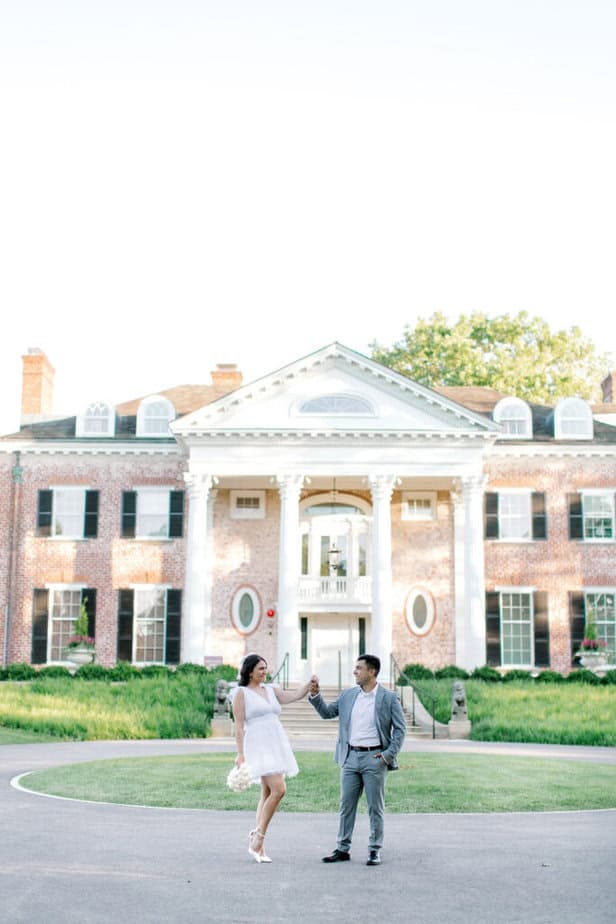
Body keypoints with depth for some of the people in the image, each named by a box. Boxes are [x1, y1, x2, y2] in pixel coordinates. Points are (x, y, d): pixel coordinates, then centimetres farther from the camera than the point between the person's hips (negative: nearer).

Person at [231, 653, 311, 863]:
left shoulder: (270, 689, 16)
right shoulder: (241, 693, -1)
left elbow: (295, 695, 11)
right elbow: (239, 726, -6)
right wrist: (240, 754, -12)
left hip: (276, 745, 7)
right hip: (258, 746, -7)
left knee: (268, 794, 6)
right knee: (278, 789, -18)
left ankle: (257, 845, 11)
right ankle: (258, 837, -7)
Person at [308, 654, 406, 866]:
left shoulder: (388, 698, -4)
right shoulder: (347, 695, 8)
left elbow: (400, 728, -3)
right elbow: (327, 712, 15)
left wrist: (389, 754, -11)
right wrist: (315, 694, 0)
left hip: (374, 758, -4)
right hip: (351, 757, 4)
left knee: (375, 807, 3)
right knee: (346, 805, 8)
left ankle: (375, 851, 12)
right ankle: (343, 849, 16)